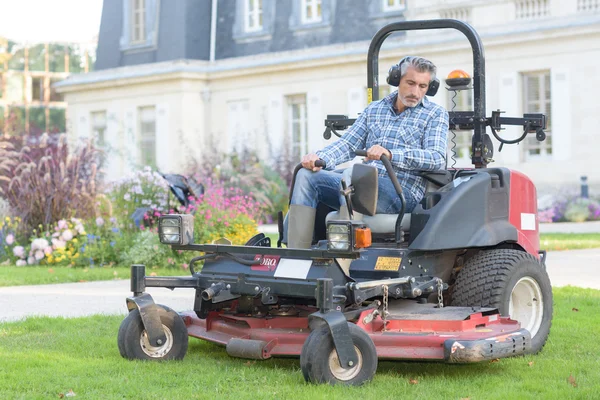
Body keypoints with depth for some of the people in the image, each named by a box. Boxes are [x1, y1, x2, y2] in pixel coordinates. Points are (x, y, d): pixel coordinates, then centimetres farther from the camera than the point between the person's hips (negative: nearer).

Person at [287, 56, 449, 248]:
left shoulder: (436, 114, 6)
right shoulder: (374, 109, 22)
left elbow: (437, 158, -10)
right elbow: (348, 144, 14)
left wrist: (391, 154, -27)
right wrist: (319, 158, -9)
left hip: (403, 192, -6)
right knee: (306, 176, -12)